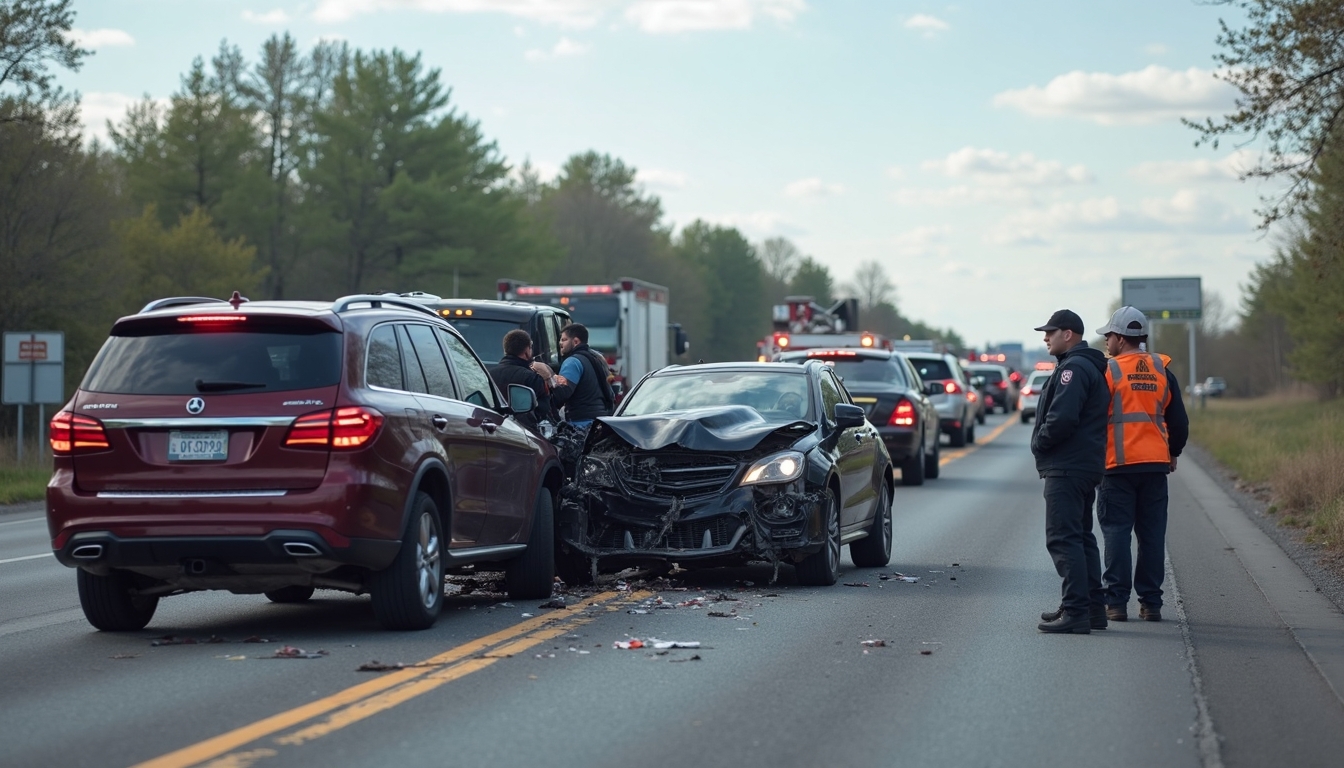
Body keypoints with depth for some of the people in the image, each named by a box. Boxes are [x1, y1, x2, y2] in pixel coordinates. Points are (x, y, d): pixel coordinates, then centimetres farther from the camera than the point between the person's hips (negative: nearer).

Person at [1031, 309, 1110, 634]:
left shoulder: (1073, 368, -15)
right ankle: (1091, 607, 20)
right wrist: (1043, 445, 17)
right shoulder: (1090, 366, 20)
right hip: (1085, 467, 11)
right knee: (1080, 537, 16)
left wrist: (1039, 443, -9)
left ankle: (1076, 611, -15)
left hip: (1066, 469, -11)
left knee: (1063, 538, -11)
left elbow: (1062, 417, -25)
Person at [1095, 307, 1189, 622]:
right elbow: (1179, 421, 12)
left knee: (1117, 533, 0)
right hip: (1156, 465, 4)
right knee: (1152, 534, 8)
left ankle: (1116, 602, -1)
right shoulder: (1162, 371, 8)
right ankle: (1151, 602, 8)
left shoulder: (1108, 371, -5)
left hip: (1118, 465, -4)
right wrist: (1173, 453, 26)